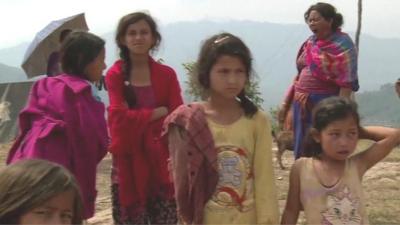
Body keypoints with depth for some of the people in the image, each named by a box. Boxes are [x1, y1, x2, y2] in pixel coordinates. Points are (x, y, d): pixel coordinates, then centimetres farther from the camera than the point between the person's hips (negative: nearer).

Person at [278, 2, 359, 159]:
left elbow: (347, 82, -14)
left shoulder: (342, 44, -9)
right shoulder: (310, 43, 11)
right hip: (302, 106, 7)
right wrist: (286, 104, 16)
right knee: (302, 152, 12)